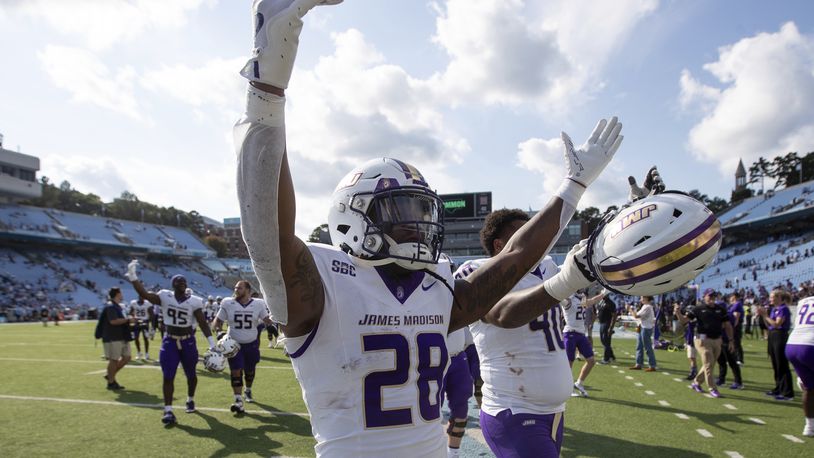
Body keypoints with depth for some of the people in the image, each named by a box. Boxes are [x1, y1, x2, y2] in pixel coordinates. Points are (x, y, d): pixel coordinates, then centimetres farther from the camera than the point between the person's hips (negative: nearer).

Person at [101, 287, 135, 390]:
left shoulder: (117, 306, 17)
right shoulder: (110, 307, -15)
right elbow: (113, 321, -25)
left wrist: (129, 320, 10)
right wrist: (128, 319, -19)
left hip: (121, 337, 10)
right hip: (113, 338, -10)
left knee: (126, 357, 12)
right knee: (114, 359, 0)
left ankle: (110, 376, 25)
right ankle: (111, 382, 12)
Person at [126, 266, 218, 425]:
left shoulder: (194, 301, -9)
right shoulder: (165, 296, -7)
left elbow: (203, 323, -8)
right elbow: (144, 294, -20)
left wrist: (212, 344, -14)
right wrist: (133, 277, -31)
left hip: (188, 342, 0)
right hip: (170, 342, 0)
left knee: (191, 374, 15)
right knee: (168, 376, -4)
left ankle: (190, 400, 40)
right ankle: (168, 411, 2)